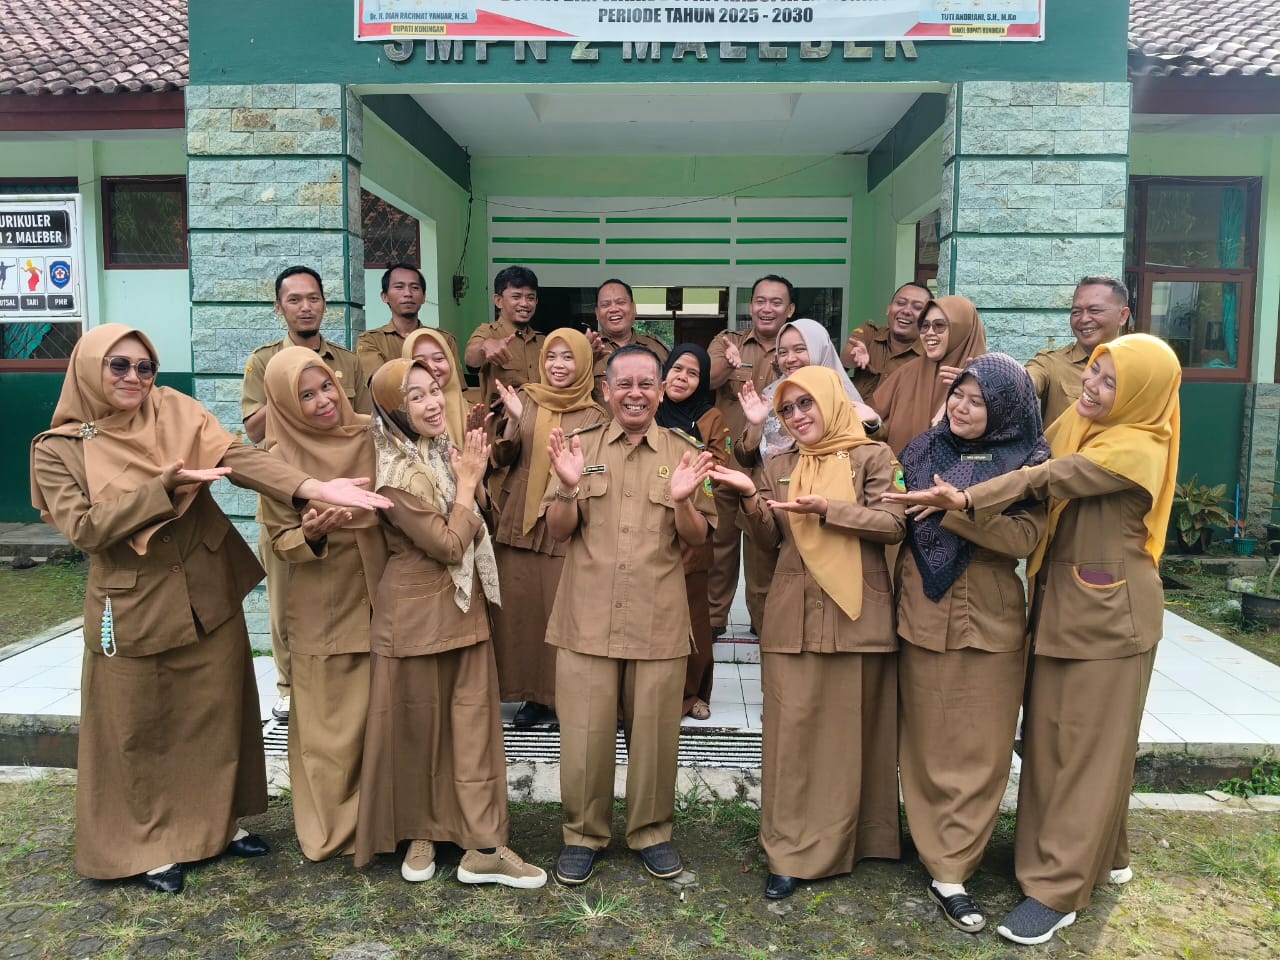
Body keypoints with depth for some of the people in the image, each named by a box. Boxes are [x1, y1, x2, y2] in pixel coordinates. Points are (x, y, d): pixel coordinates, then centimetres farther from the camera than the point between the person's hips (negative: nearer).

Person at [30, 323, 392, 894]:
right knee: (138, 729, 10)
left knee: (218, 714, 13)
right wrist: (164, 486, -26)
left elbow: (238, 457, -17)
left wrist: (313, 488, -33)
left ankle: (219, 823, 33)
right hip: (133, 607, -2)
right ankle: (144, 844, 29)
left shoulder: (176, 413, -1)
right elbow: (85, 529, -16)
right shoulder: (58, 449, -5)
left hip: (208, 596, 3)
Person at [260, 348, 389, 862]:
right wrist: (311, 533, -24)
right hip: (322, 610, -3)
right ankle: (331, 827, 26)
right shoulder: (280, 460, -9)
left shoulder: (373, 435, -1)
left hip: (379, 598, 3)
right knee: (330, 722, 6)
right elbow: (280, 540, -4)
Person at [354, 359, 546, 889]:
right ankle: (418, 833, 32)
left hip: (465, 607, 7)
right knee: (417, 726, 10)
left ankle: (484, 847, 14)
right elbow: (448, 546, -19)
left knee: (475, 722, 6)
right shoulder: (396, 472, -19)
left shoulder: (443, 451, 6)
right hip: (417, 612, -7)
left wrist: (473, 477, -1)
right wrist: (467, 482, -12)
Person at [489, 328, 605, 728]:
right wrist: (513, 421, -14)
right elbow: (502, 459, 2)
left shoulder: (595, 415, 0)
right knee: (520, 607, 4)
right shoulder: (525, 399, 6)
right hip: (520, 521, 3)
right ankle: (532, 693, 18)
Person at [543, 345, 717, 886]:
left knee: (655, 732, 9)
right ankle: (584, 833, 26)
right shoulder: (581, 448, 6)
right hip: (587, 619, 0)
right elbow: (557, 532, 3)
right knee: (584, 734, 5)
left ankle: (651, 831, 30)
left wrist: (682, 500, -18)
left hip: (658, 622, 0)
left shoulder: (682, 455, 5)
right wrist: (569, 487, -17)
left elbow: (697, 538, 2)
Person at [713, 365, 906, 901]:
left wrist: (826, 509, -18)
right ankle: (791, 852, 10)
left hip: (857, 612, -2)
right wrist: (749, 497, -11)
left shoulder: (872, 458, 3)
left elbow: (893, 525, -8)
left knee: (853, 729, 6)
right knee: (793, 730, 1)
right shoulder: (779, 468, 12)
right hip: (794, 615, 2)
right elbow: (769, 540, 6)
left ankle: (856, 836, 24)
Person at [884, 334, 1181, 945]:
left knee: (1090, 745, 2)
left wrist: (968, 499, -34)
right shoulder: (1071, 423, 8)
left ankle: (1059, 889, 10)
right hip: (1057, 599, 7)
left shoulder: (1138, 448, -15)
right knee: (1048, 735, 12)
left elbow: (1052, 479, -26)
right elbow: (1037, 471, 2)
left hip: (1110, 611, -7)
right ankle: (1100, 854, 33)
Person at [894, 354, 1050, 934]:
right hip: (924, 615, 2)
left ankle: (950, 871, 12)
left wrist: (958, 508, -22)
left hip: (991, 620, -1)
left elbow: (1024, 537, -14)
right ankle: (942, 860, 20)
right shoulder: (923, 450, 6)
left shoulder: (1027, 461, -2)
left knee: (980, 749, 2)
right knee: (929, 744, 6)